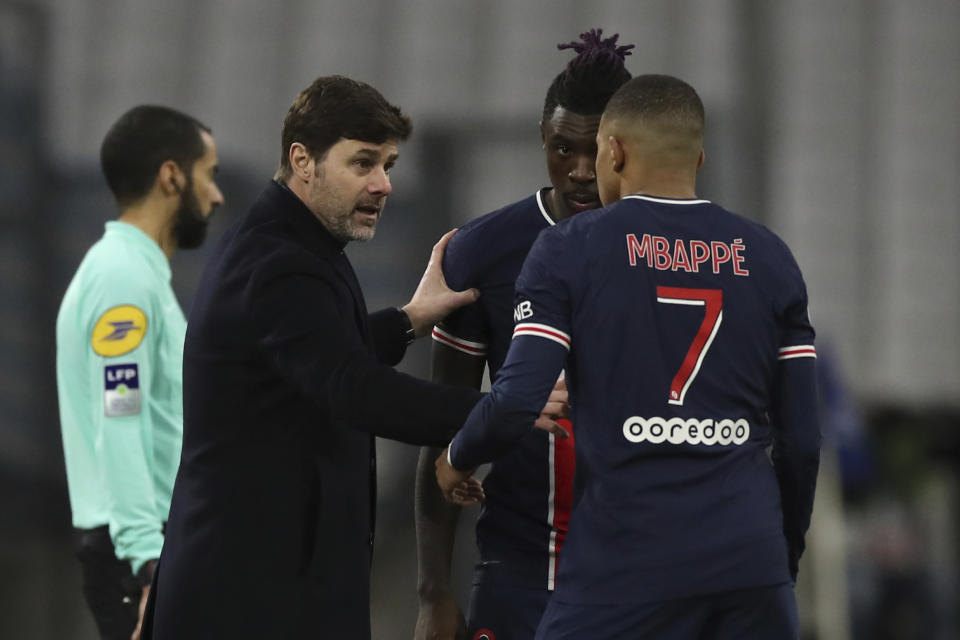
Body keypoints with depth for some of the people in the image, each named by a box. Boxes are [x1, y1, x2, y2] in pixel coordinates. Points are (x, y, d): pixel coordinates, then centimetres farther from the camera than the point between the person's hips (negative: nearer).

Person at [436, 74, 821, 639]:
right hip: (751, 561, 3)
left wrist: (457, 459, 12)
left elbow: (516, 405, -9)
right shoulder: (769, 259, 9)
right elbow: (802, 438, 9)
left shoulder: (569, 250, -1)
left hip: (627, 568, -3)